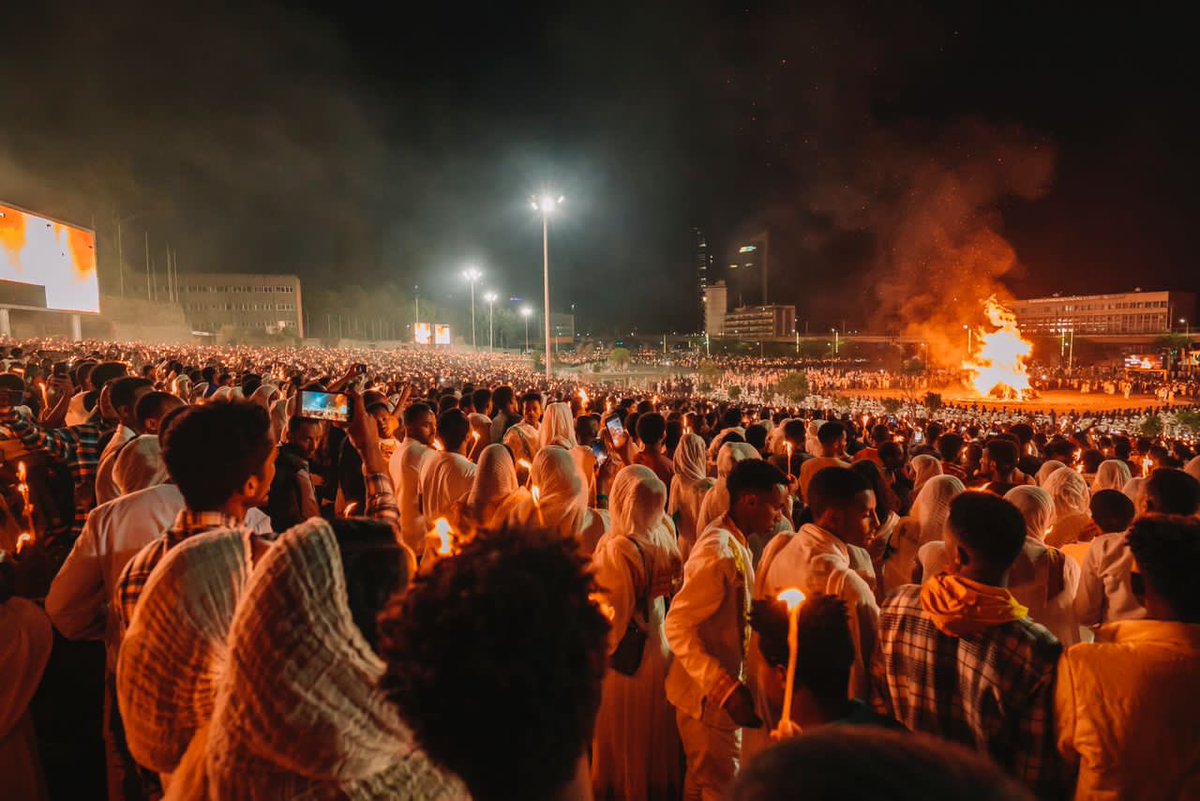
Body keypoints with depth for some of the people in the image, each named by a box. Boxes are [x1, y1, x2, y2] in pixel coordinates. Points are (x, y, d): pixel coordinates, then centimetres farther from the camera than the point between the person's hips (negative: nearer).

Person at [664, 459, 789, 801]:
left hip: (721, 690, 9)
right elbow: (677, 627, -28)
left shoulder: (735, 541, 3)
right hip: (709, 695, -9)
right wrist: (725, 689, -31)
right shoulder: (718, 552, -26)